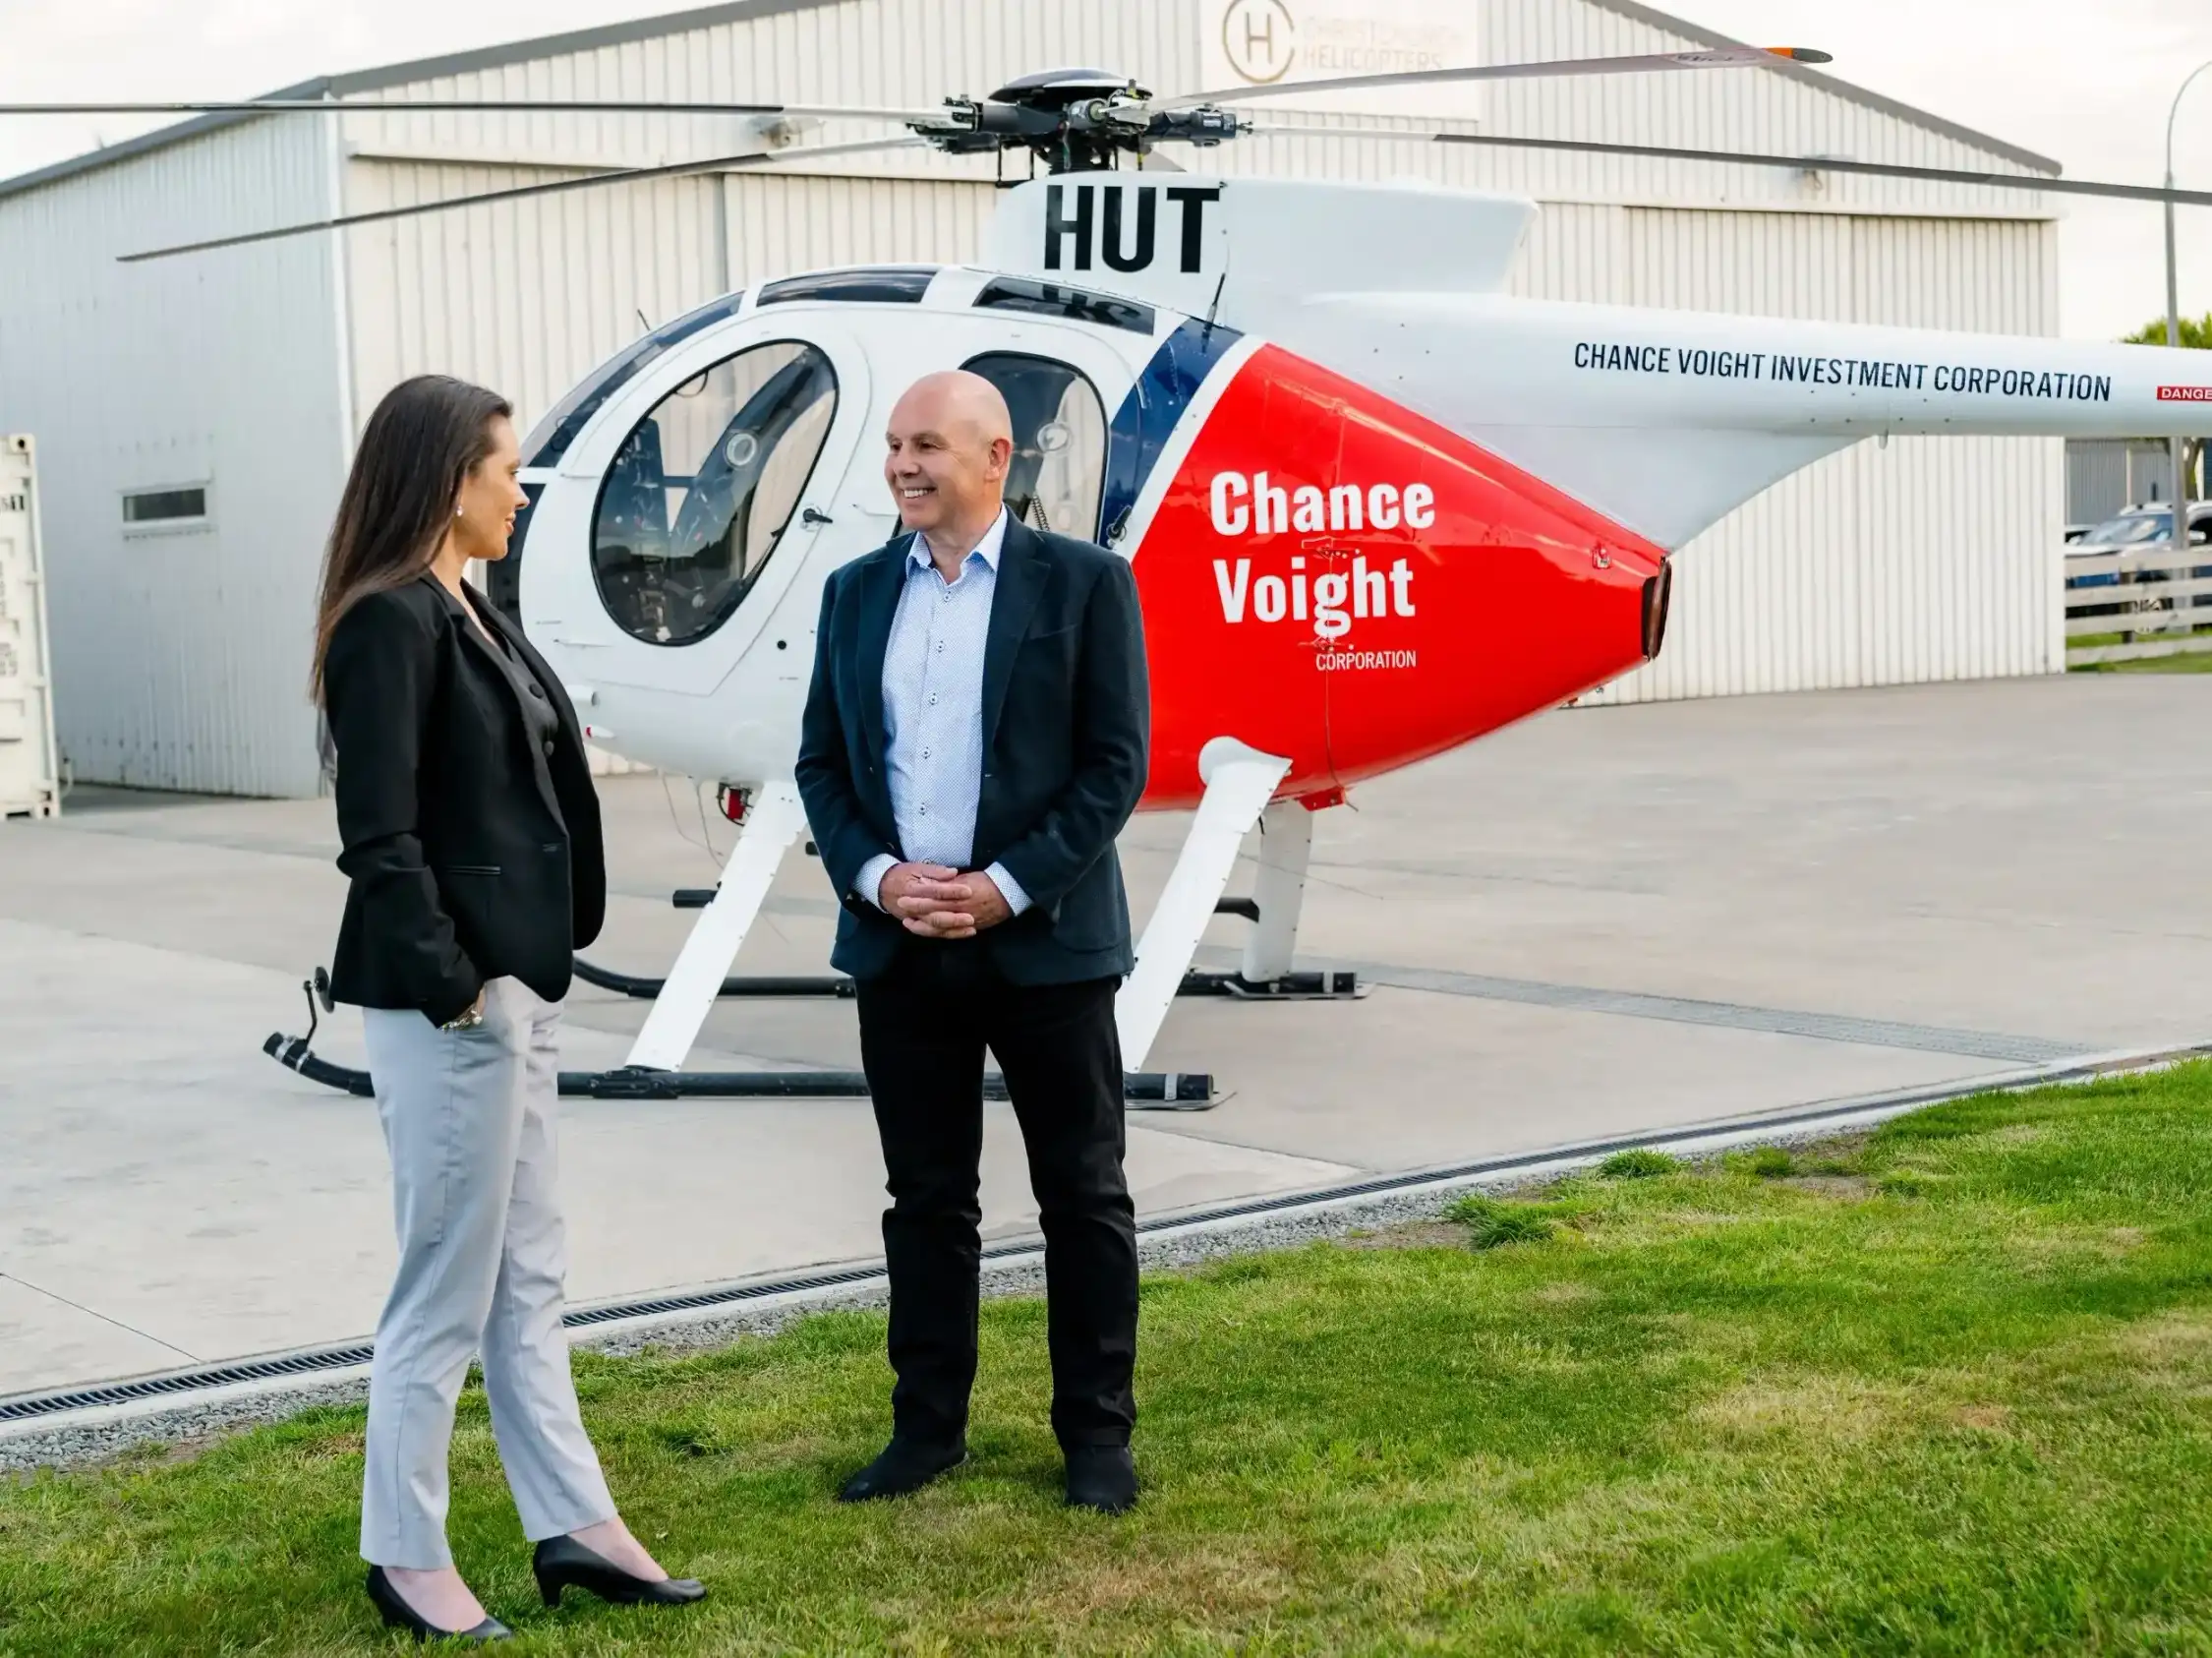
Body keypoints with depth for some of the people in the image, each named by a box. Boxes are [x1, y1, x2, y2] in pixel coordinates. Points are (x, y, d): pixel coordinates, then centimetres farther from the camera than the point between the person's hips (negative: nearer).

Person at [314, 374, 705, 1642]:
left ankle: (573, 1524, 24)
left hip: (516, 983, 9)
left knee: (527, 1274, 15)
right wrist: (445, 981, -18)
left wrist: (516, 969, 7)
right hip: (449, 999, -9)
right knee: (449, 1284, 1)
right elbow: (381, 835, -20)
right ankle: (406, 1555, 15)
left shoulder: (469, 611, 12)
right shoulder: (391, 622, -15)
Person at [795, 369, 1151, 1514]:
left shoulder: (1083, 582, -3)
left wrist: (1010, 887, -15)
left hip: (1043, 939, -3)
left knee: (1082, 1196, 5)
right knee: (926, 1197, 11)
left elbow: (1117, 763, -7)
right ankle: (927, 1427, 21)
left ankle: (1096, 1433, 16)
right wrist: (875, 878, -7)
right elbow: (821, 762, 10)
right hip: (899, 946, 4)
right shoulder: (856, 593, 10)